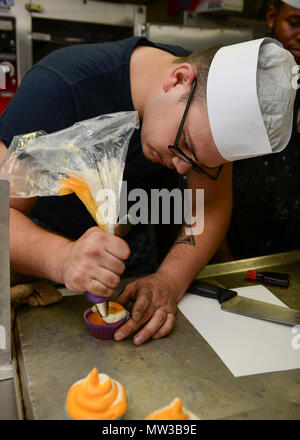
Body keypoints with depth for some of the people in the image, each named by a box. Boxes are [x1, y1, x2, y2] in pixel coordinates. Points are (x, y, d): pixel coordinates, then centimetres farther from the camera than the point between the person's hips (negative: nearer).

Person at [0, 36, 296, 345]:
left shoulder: (207, 110, -21)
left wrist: (170, 280, -34)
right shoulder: (56, 87, -35)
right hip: (39, 236, -2)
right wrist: (62, 258, -54)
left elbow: (212, 202, -19)